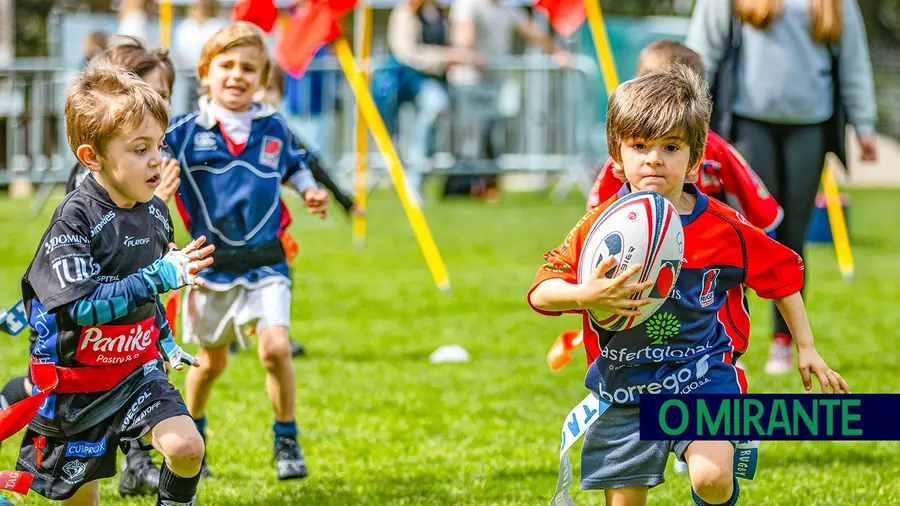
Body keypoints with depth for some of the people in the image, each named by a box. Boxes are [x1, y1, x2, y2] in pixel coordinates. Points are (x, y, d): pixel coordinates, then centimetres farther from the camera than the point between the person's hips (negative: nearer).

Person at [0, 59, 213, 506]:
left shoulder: (155, 211, -1)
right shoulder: (75, 219, -22)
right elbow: (84, 305, -30)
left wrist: (166, 341, 21)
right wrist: (160, 277, -34)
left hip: (136, 370, 4)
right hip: (75, 379, -4)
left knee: (186, 446, -19)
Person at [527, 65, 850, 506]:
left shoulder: (723, 228, -5)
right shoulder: (601, 226, -7)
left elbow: (782, 275, 10)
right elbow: (540, 293, -8)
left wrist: (806, 348, 12)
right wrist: (586, 296, -28)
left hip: (703, 374, -1)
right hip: (625, 386, 2)